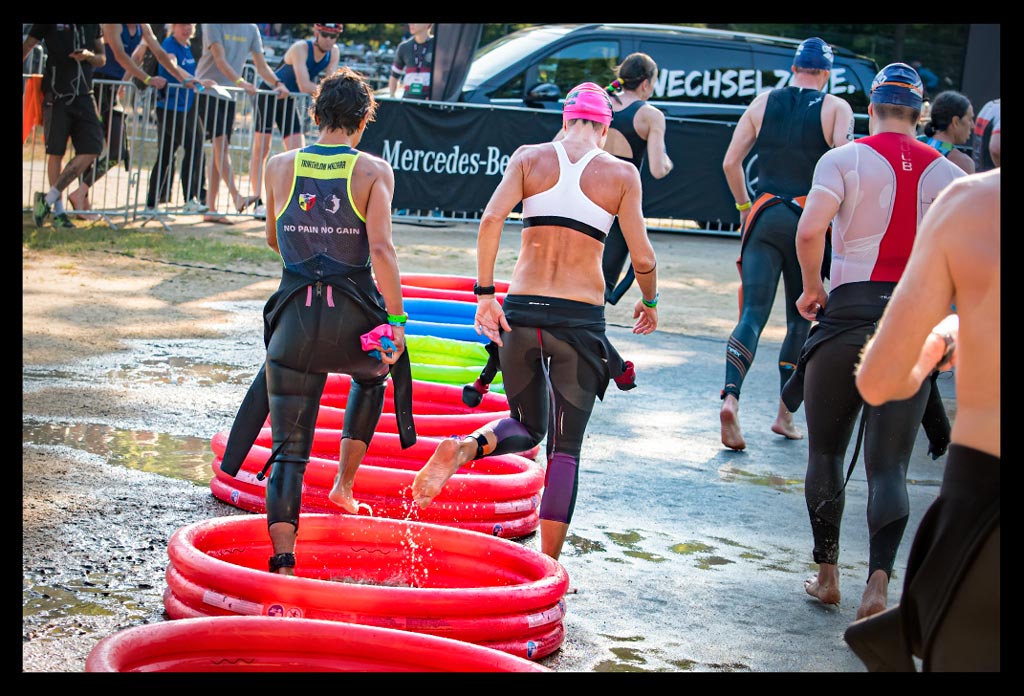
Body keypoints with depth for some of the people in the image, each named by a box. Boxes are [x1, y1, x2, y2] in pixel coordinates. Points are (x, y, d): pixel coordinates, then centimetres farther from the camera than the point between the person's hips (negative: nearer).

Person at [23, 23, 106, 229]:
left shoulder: (93, 25, 9)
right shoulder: (47, 23, -2)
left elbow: (102, 58, 15)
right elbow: (27, 47, 4)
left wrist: (89, 55, -7)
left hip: (83, 95, 4)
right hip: (56, 95, -4)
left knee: (92, 149, -7)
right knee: (56, 152, 2)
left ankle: (49, 198, 0)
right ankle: (58, 210, 13)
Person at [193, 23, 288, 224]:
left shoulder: (251, 29, 7)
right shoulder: (213, 25, -9)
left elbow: (262, 66, 6)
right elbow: (220, 60, -19)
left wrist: (277, 83, -12)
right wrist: (239, 82, -33)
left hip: (229, 95, 6)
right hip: (207, 91, -6)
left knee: (220, 148, 4)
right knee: (220, 143, -17)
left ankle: (211, 209, 6)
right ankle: (236, 197, -25)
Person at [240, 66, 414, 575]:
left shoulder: (279, 166, 6)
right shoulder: (374, 171, -3)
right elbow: (380, 249, -14)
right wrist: (396, 319, -10)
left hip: (294, 320, 1)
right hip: (354, 319, -1)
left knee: (287, 451, 2)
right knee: (372, 376, 36)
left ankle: (283, 565, -12)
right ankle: (344, 485, 33)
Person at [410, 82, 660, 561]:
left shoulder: (530, 158, 5)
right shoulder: (622, 174, 2)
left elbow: (492, 218, -9)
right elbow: (642, 257, 2)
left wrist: (485, 294, -6)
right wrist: (649, 301, 21)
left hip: (522, 311, 2)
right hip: (580, 319, -2)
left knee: (527, 427, 21)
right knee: (565, 448, 7)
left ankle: (465, 447, -12)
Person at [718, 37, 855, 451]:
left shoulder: (763, 103, 8)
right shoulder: (836, 109, 0)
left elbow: (731, 161, 6)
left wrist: (744, 206, 18)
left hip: (764, 218, 2)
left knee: (753, 313, -2)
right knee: (801, 317, 14)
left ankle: (730, 397, -25)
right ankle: (785, 413, 13)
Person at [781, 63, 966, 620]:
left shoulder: (845, 159, -1)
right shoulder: (946, 173, 7)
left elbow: (810, 229, -16)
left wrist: (812, 287, -1)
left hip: (849, 312, -2)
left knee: (826, 452, 13)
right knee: (888, 466, 4)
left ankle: (826, 575, 18)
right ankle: (878, 582, -12)